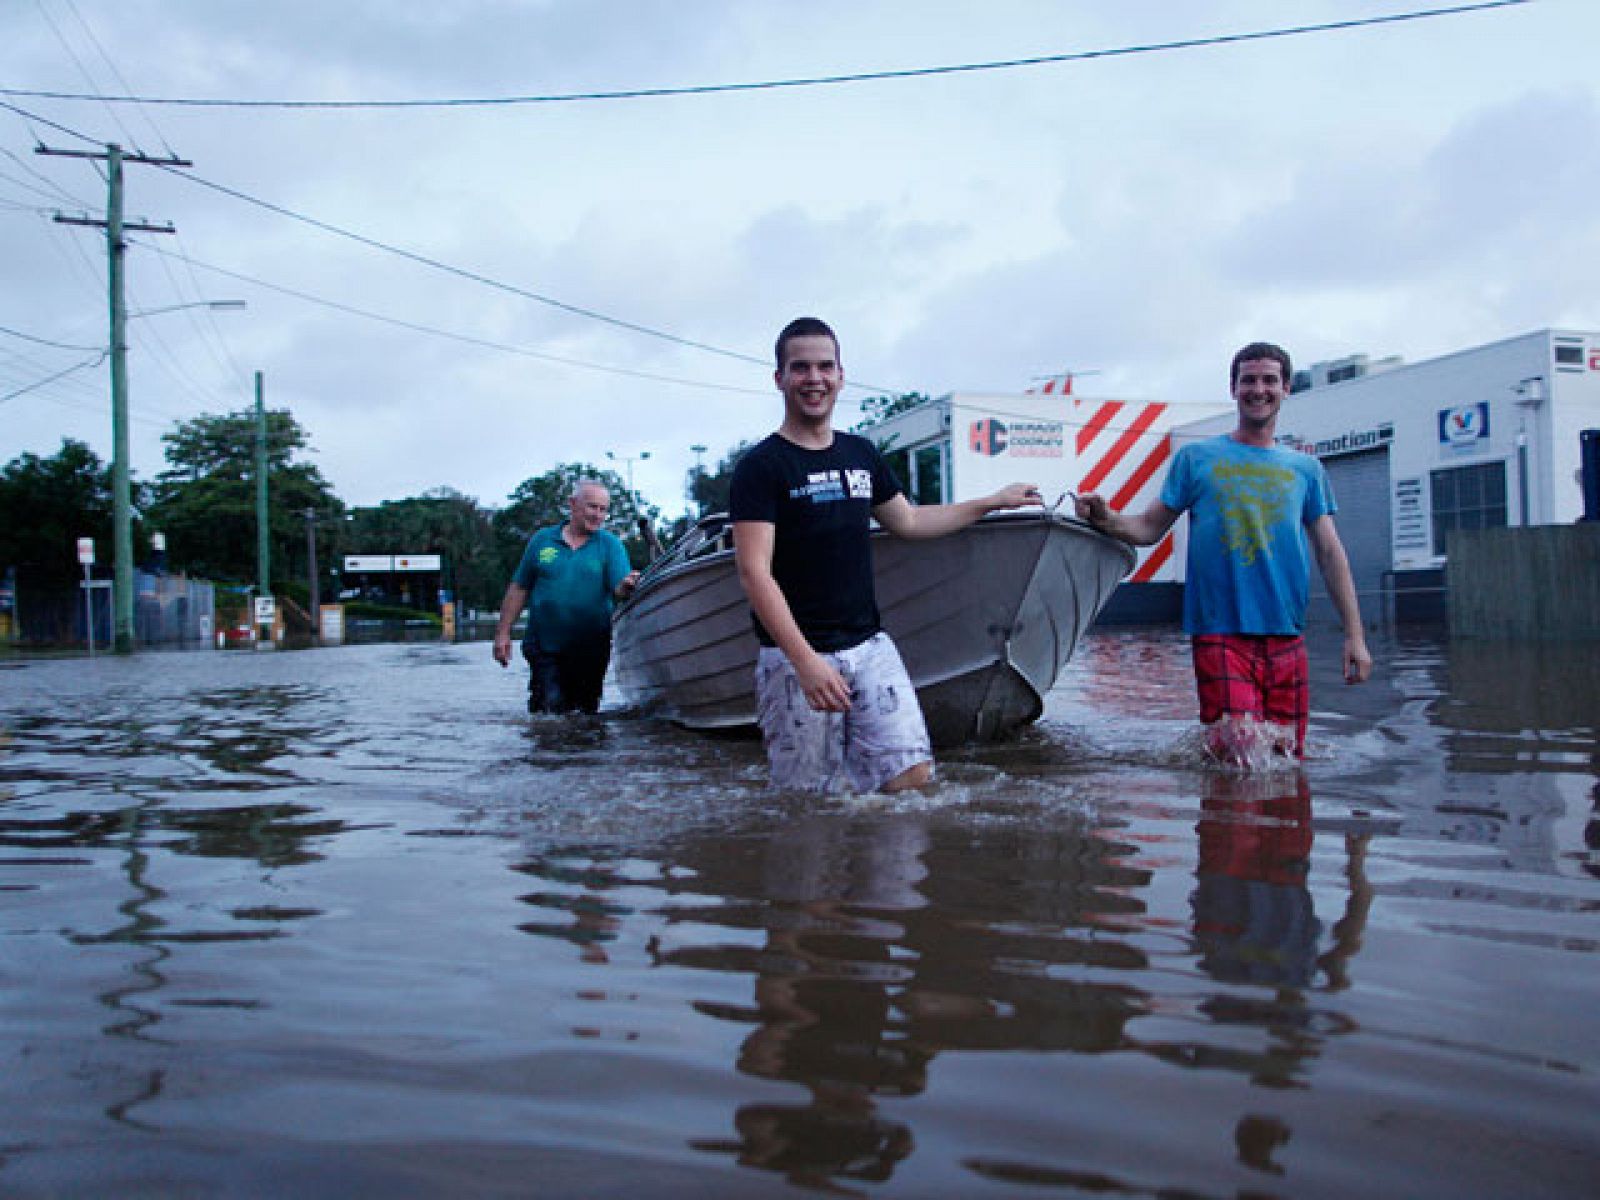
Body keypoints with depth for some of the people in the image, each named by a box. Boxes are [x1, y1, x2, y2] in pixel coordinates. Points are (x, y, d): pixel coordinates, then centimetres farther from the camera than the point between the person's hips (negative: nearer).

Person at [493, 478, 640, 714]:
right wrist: (503, 633, 5)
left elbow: (618, 590, -12)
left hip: (591, 651, 1)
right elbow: (518, 589, 9)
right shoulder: (542, 540, 5)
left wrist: (626, 586, -36)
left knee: (586, 714, 11)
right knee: (548, 710, -10)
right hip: (545, 648, -1)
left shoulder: (610, 545, 2)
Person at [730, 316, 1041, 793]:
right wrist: (806, 662, -23)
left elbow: (908, 521, 28)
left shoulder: (861, 454, 12)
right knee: (808, 800, -3)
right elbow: (754, 573, -14)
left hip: (869, 644, 5)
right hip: (798, 656, -5)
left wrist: (993, 502, 27)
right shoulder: (760, 466, -7)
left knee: (913, 776, -4)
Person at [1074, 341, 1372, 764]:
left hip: (1286, 637, 3)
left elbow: (1329, 552, 12)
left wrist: (1355, 634, 5)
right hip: (1221, 635, -3)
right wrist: (1106, 519, -17)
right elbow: (1150, 527, 5)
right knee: (1241, 760, -14)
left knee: (1287, 757, 5)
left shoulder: (1305, 468, 15)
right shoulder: (1197, 458, 10)